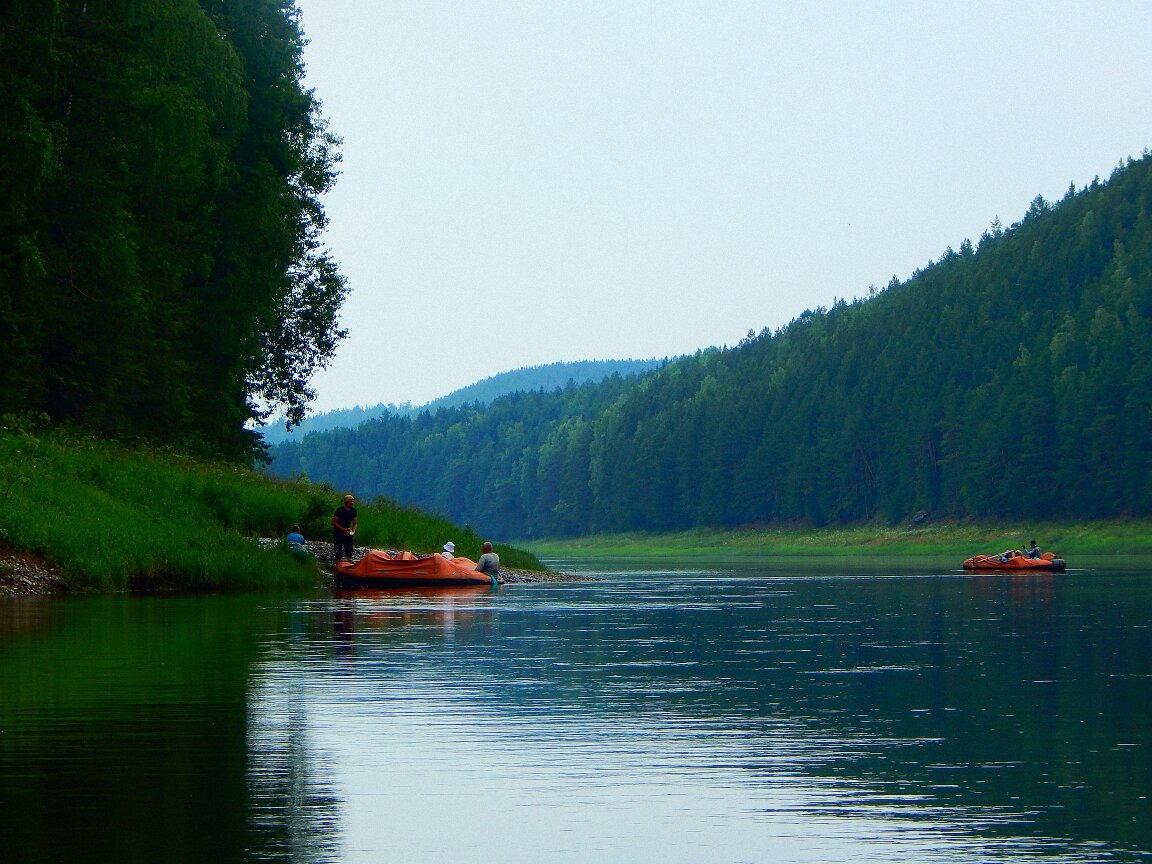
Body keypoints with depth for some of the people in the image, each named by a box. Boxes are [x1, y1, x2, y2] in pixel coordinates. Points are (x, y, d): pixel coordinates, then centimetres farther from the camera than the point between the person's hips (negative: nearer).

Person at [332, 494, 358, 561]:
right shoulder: (340, 510, -16)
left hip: (347, 533, 5)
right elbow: (334, 522, -14)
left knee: (349, 553, 5)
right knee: (339, 553, -6)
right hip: (338, 533, -5)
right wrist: (343, 529, -24)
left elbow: (354, 523, 12)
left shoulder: (353, 510, 1)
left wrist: (353, 530, -9)